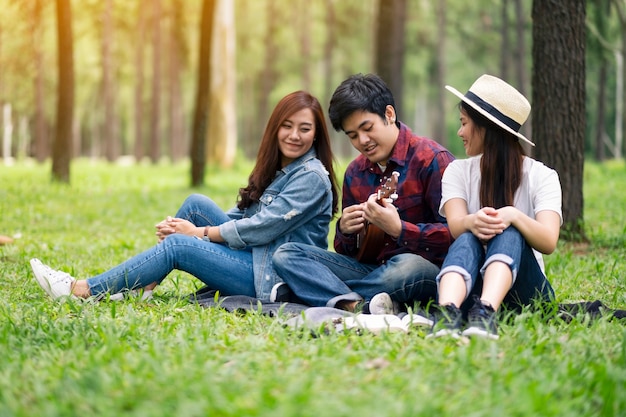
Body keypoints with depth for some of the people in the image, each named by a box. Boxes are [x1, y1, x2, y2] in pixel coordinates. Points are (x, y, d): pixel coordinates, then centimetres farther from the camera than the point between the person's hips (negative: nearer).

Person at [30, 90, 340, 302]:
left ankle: (80, 290, -9)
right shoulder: (276, 170, 15)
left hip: (275, 278, -8)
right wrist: (185, 226, -5)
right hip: (254, 258, 8)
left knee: (176, 245, -16)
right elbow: (242, 217, 11)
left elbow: (261, 228, -18)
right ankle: (134, 286, -1)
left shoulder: (312, 177, -13)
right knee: (196, 203, -1)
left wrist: (200, 233, -9)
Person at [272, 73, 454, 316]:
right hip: (371, 267, 6)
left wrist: (398, 228, -27)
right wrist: (345, 231, -6)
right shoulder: (355, 173, 13)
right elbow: (347, 251, 17)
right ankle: (356, 305, -33)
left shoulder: (431, 159, -8)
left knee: (408, 266, -41)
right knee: (286, 254, -8)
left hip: (428, 271, -6)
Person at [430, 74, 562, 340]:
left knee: (510, 234, -30)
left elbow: (549, 241, -15)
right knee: (467, 240, -30)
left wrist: (513, 216, -36)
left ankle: (485, 312, -57)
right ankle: (447, 313, -60)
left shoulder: (541, 176, 3)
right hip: (472, 285, 1)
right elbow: (455, 226, -11)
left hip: (523, 288, -1)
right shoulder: (458, 172, 10)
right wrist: (472, 222, -36)